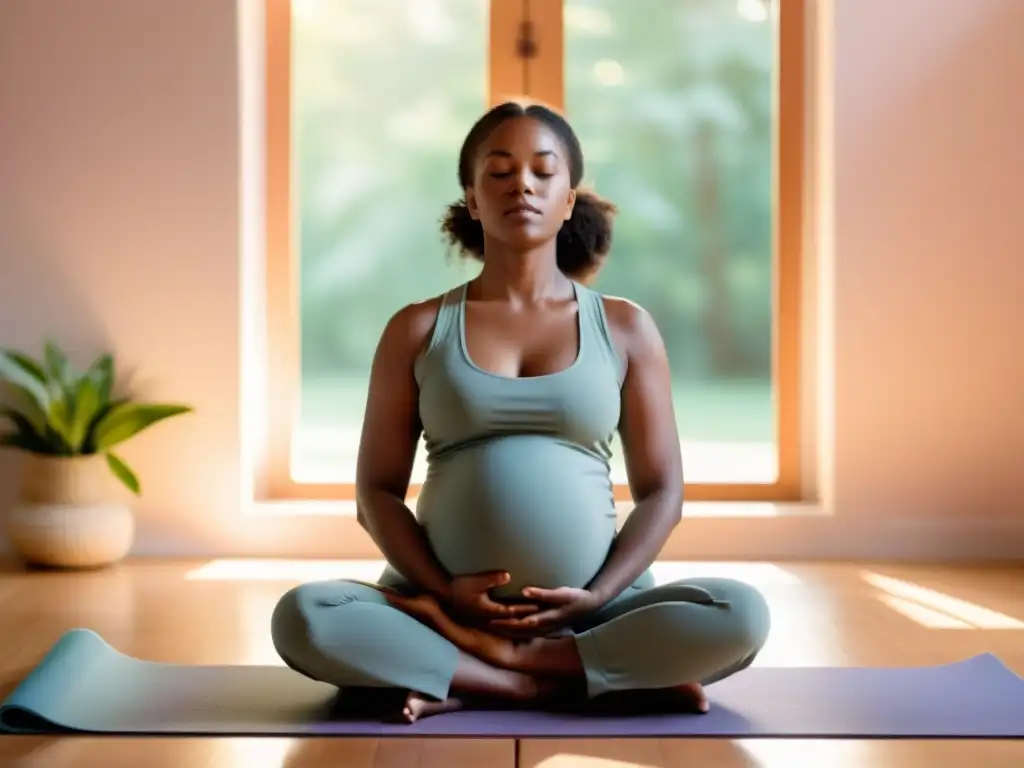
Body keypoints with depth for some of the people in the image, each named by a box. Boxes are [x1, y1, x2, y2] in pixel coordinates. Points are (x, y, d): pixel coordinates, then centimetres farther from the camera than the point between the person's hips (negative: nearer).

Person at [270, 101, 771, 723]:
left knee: (741, 615, -27)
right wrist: (442, 590, -12)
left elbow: (662, 492, 6)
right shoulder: (417, 330, 6)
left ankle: (464, 685, -20)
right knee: (304, 619, -28)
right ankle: (571, 682, -21)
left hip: (589, 613, 1)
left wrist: (596, 597, -10)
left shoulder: (625, 328, 7)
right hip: (452, 609, 0)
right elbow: (377, 491, 5)